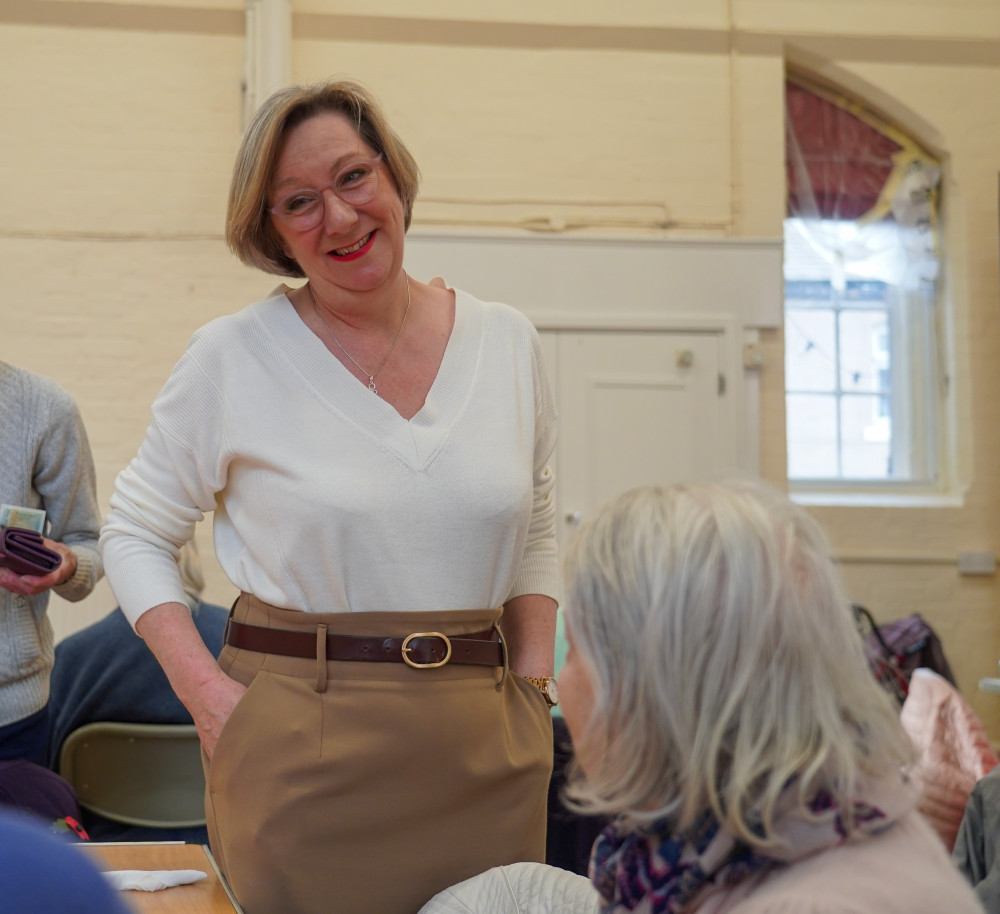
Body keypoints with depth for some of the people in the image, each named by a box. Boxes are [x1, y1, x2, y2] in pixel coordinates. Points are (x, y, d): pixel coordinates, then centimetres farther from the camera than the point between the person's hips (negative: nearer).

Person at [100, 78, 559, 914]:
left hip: (483, 747, 3)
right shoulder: (231, 358, -3)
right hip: (303, 745, -3)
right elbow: (135, 534, 4)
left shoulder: (506, 342, 5)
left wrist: (533, 683, 4)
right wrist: (204, 688, -8)